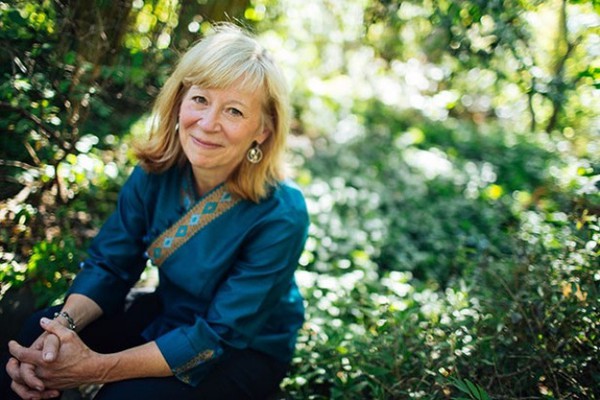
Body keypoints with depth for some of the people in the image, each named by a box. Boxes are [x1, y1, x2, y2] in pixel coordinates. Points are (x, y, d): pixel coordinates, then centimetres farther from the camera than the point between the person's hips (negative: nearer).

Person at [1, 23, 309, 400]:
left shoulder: (280, 215, -29)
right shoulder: (156, 171, -13)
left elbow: (217, 337, -26)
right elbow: (108, 264, -6)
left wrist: (97, 368, -31)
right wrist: (64, 324, -27)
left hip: (247, 350, -4)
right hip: (167, 316, 4)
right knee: (38, 335, -14)